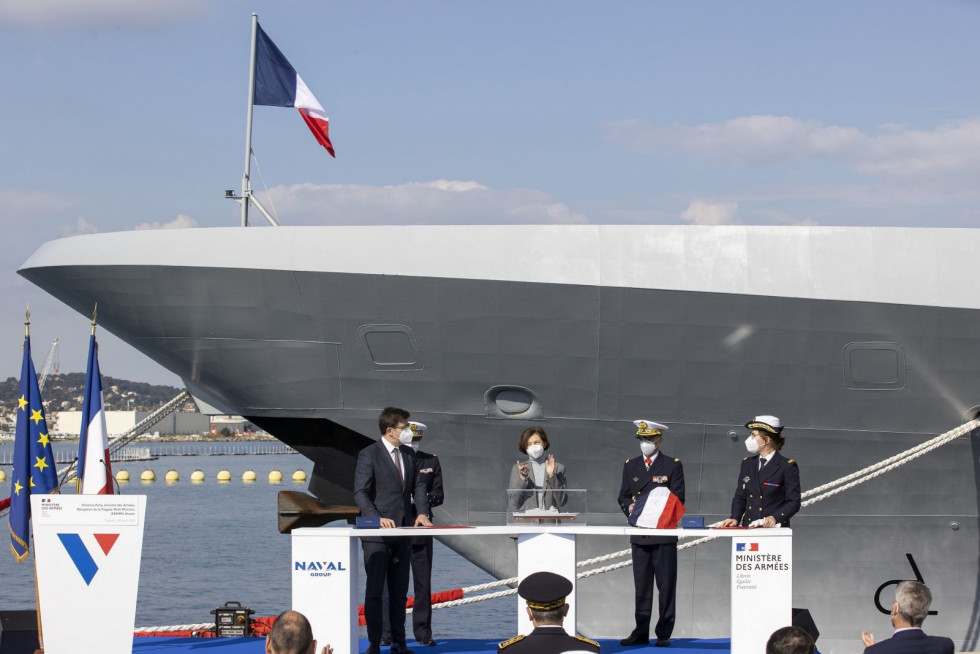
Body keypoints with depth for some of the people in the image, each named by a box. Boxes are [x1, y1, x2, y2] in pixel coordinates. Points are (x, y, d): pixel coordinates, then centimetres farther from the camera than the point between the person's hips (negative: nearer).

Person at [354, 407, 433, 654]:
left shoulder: (409, 454, 12)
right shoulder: (369, 455, -8)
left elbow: (418, 486, 12)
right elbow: (360, 493, -13)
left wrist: (422, 512, -5)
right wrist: (378, 519, -25)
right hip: (378, 533, -6)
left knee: (399, 591, 10)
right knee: (374, 590, -3)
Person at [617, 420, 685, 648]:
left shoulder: (673, 465, 2)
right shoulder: (631, 465, 14)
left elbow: (678, 499, -4)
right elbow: (623, 496, 14)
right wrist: (630, 507, -9)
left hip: (664, 533, -4)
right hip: (639, 533, 4)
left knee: (666, 585, -2)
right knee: (641, 585, 6)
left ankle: (664, 634, 3)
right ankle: (641, 633, 11)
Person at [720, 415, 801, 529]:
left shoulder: (787, 466, -1)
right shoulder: (747, 463, 16)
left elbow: (794, 502, -4)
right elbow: (740, 497, 16)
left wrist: (775, 518, -19)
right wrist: (735, 519, -2)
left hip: (774, 528, -4)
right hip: (748, 530, 4)